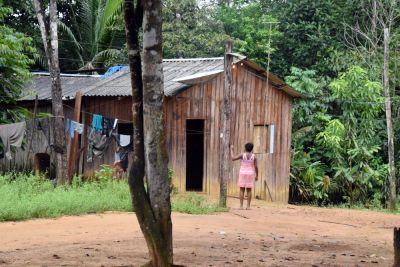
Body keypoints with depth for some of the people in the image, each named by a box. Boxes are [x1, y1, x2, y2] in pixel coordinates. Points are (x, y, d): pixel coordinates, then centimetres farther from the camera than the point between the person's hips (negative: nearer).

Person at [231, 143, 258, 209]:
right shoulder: (254, 156, -1)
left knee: (242, 190, 1)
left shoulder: (242, 155, -7)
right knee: (249, 190, 5)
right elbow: (256, 167, -2)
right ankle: (248, 206, 1)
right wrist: (257, 175, 9)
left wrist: (231, 150, 5)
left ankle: (241, 206, -3)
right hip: (250, 174, 2)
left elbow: (233, 158, -6)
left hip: (243, 174, -2)